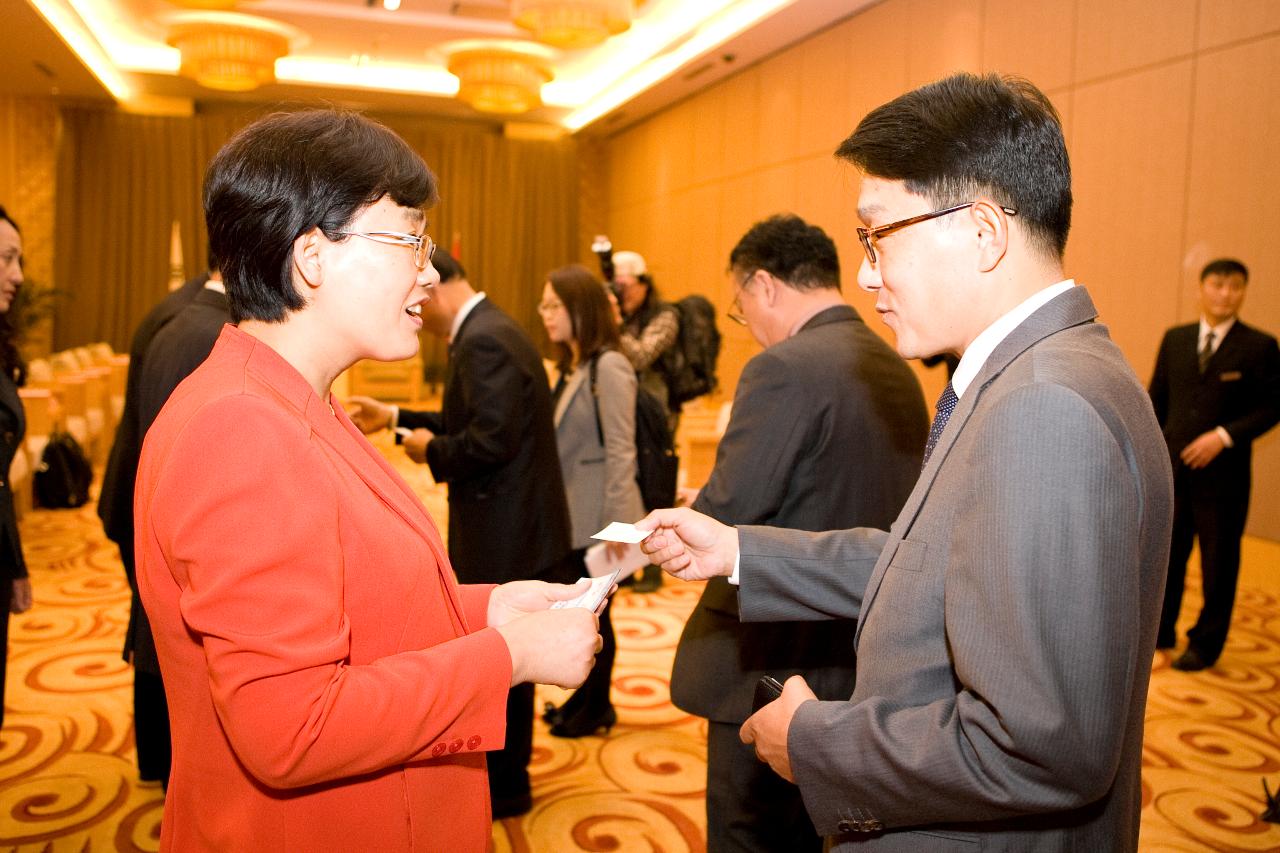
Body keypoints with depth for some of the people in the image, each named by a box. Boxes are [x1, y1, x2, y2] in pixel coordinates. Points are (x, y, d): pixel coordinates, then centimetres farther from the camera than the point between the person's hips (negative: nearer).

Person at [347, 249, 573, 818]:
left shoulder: (482, 340, -21)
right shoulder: (488, 330, 12)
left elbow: (492, 440, -29)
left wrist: (432, 451, -12)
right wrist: (396, 418, 18)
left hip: (504, 533, -10)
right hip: (512, 524, 10)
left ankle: (503, 788, 24)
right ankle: (504, 768, 40)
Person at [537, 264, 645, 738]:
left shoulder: (609, 367, -16)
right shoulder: (570, 368, 11)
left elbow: (621, 451, -18)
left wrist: (615, 523, -19)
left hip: (597, 516, -8)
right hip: (571, 514, 8)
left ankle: (597, 709, 24)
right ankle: (585, 697, 33)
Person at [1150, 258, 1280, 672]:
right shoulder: (1175, 339, 6)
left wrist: (1224, 436, -18)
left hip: (1224, 472, -3)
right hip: (1173, 467, 3)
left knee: (1219, 560, 7)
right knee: (1165, 553, 12)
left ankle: (1206, 644, 22)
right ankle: (1160, 632, 29)